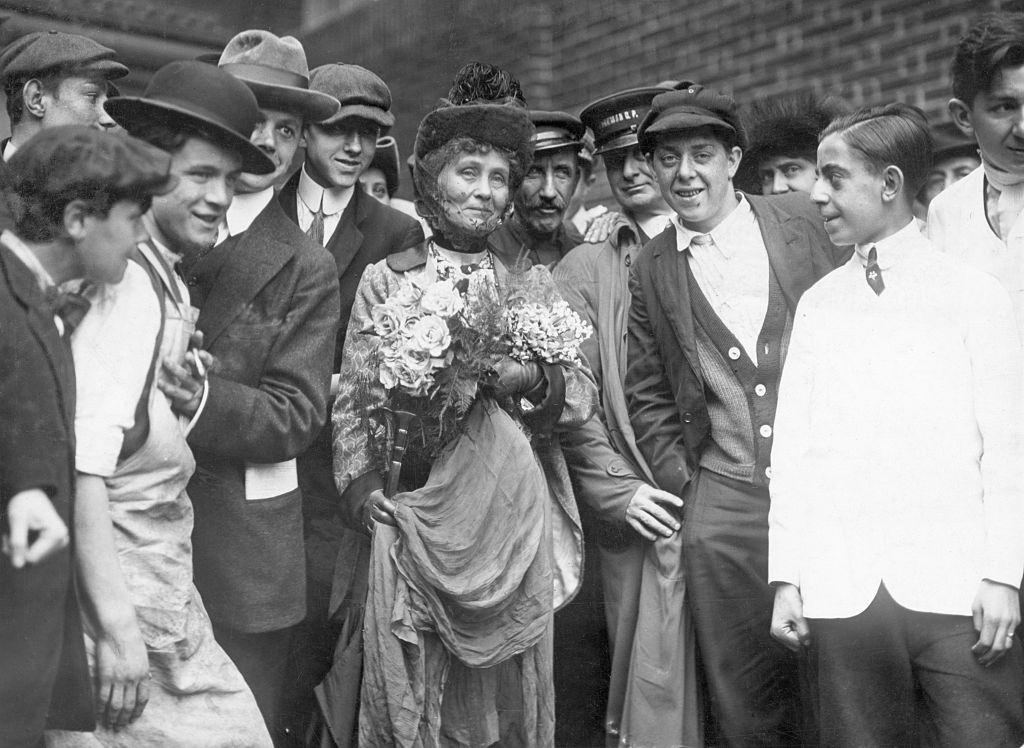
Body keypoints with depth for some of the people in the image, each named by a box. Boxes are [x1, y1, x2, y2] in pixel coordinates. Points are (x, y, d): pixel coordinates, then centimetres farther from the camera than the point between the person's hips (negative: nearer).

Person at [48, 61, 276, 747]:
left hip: (169, 577, 9)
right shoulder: (124, 281, -17)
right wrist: (113, 625, -25)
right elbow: (79, 463, -25)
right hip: (112, 580, -9)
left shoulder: (167, 279, 11)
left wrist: (194, 398, -4)